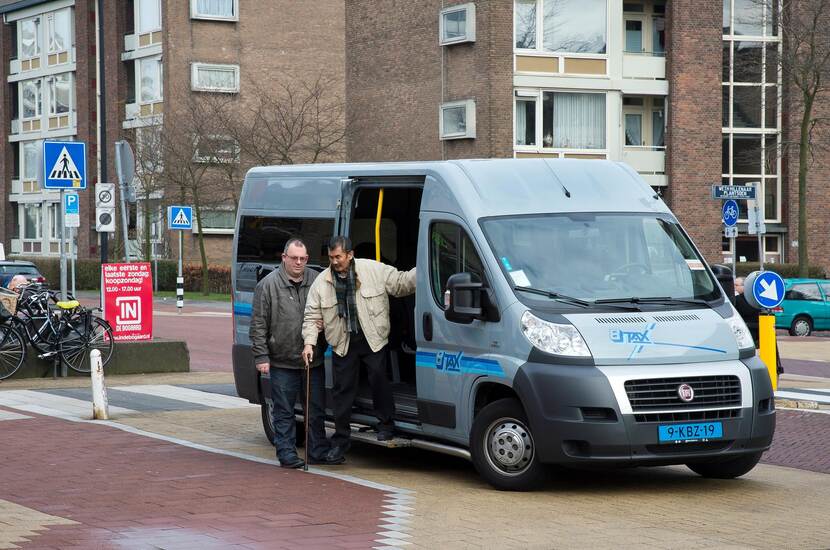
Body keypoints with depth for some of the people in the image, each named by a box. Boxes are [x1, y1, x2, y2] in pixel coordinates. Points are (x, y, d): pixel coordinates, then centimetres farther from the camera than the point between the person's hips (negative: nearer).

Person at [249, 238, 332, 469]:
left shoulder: (317, 281, 5)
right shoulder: (268, 284, -4)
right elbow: (258, 324, -4)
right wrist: (261, 356, -8)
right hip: (282, 361, -3)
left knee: (316, 410, 10)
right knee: (284, 412, 4)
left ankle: (318, 452, 18)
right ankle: (287, 453, 10)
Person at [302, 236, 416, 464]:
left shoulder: (374, 270, -4)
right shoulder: (321, 282, 2)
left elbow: (401, 283, 2)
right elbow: (312, 316, 4)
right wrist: (309, 342, -9)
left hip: (373, 340, -2)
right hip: (343, 344, 2)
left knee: (379, 378, -14)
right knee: (342, 391, 4)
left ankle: (386, 424, 9)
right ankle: (340, 441, 12)